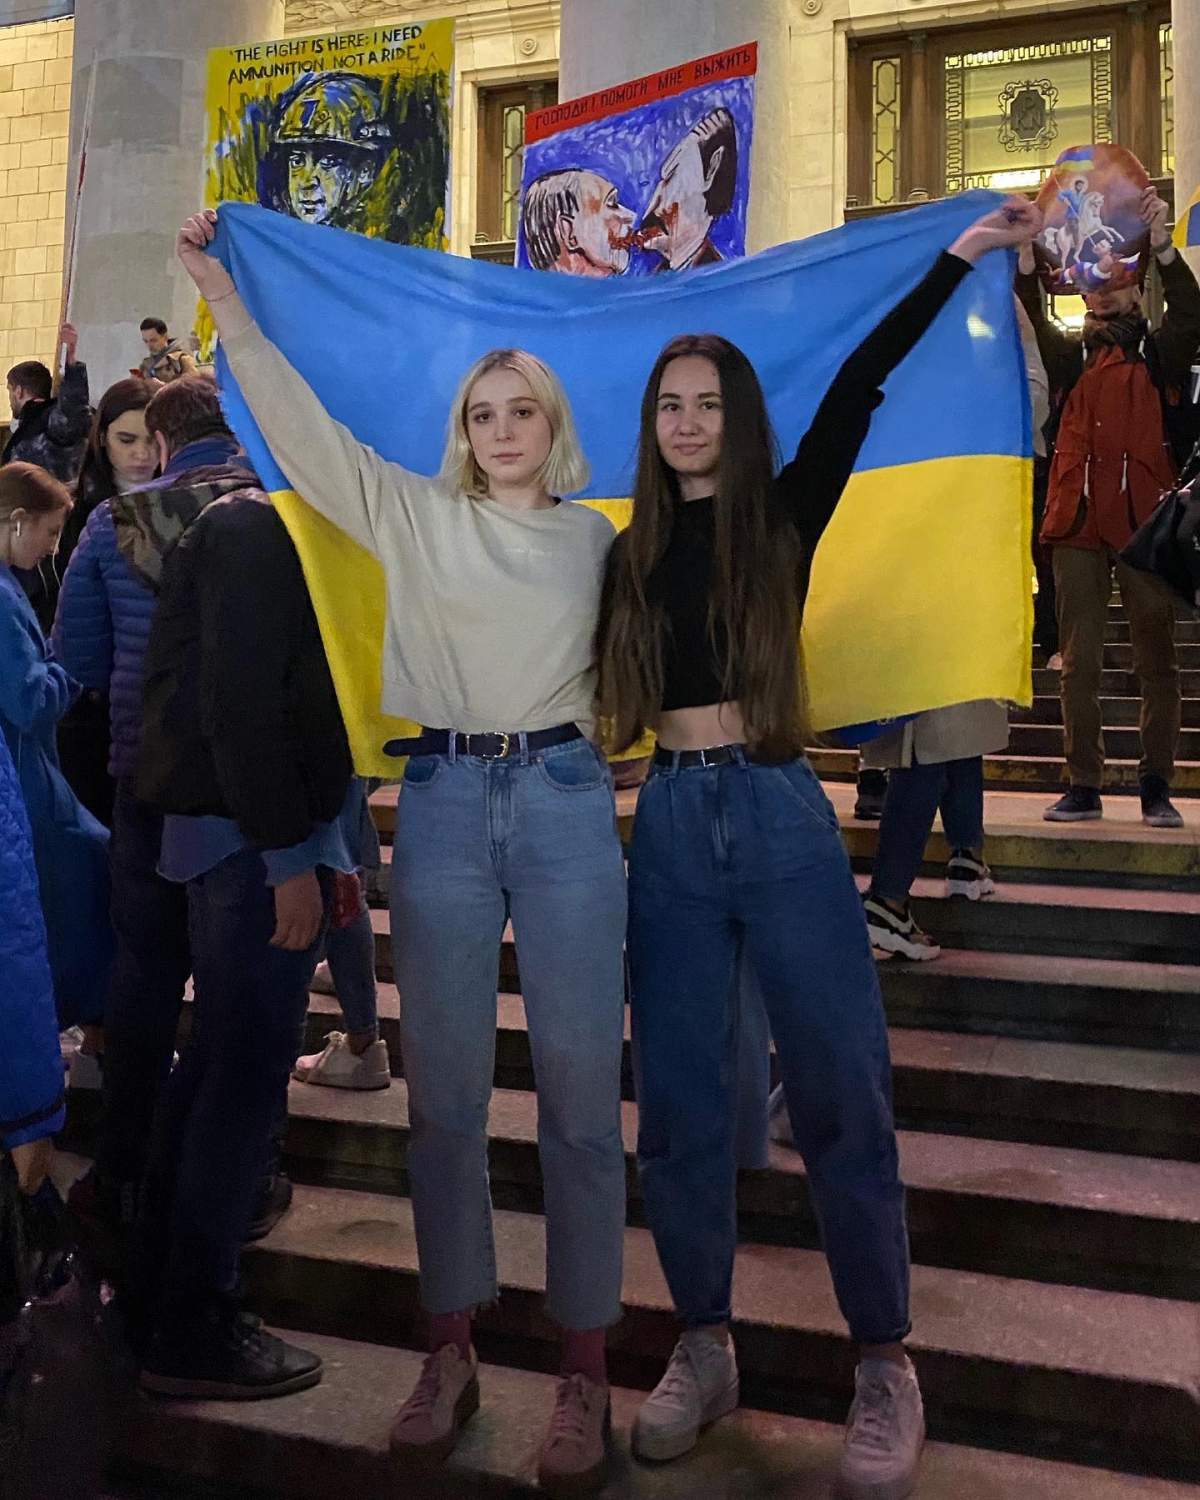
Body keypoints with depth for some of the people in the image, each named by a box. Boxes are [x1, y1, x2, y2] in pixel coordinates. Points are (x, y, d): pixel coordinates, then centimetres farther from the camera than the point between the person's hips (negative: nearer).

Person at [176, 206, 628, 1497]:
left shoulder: (598, 538, 11)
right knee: (442, 1088, 7)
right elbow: (302, 428, 6)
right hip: (443, 802, 1)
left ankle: (584, 1367, 15)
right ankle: (449, 1349, 23)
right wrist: (226, 301, 3)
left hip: (566, 800, 0)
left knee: (580, 1089, 2)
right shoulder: (414, 516, 9)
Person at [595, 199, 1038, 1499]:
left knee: (840, 1092, -1)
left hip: (781, 817, -2)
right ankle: (702, 1349, 22)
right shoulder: (626, 554, 10)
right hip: (669, 824, 3)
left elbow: (857, 388, -5)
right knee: (679, 1098, 7)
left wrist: (961, 257, -8)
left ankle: (885, 1365, 12)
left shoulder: (783, 519, 3)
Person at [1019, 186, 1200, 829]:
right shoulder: (1070, 355, 15)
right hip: (1078, 522, 2)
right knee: (1079, 661, 3)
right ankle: (1083, 785, 10)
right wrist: (1027, 254, -17)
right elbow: (1029, 318, -1)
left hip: (1144, 521, -2)